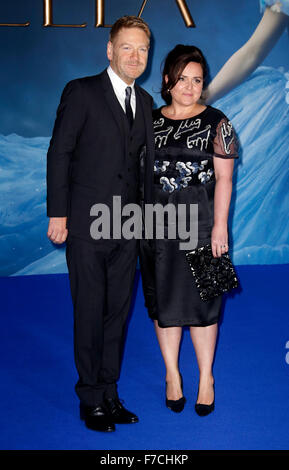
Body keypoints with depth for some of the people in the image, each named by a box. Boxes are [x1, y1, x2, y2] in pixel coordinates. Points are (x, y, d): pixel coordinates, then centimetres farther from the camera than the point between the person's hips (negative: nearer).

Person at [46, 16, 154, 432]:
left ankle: (110, 394, 24)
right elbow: (59, 153, -6)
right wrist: (57, 213, -10)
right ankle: (91, 400, 17)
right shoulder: (82, 92, -5)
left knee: (118, 312, 11)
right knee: (90, 313, 2)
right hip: (87, 226, -5)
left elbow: (145, 160, 14)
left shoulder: (144, 101, 12)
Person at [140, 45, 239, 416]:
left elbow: (224, 178, -4)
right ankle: (172, 374, 21)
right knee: (163, 297, 7)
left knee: (201, 298, 0)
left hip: (200, 219, -3)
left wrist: (220, 226, -11)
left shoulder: (216, 122, -1)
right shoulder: (149, 121, 7)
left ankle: (206, 377, 15)